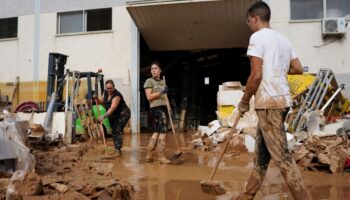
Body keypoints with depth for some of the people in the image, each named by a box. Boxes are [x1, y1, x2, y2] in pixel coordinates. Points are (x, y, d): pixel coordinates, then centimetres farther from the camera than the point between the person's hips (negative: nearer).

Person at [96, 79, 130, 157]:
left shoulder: (117, 95, -28)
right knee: (114, 132, 8)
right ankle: (117, 149, 17)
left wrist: (104, 116, -45)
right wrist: (97, 99, -11)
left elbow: (113, 108, -37)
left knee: (118, 130, -18)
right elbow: (102, 101, 11)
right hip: (113, 116, 8)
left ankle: (118, 150, -18)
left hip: (123, 114, -8)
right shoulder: (105, 92, -3)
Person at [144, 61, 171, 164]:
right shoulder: (149, 81, -2)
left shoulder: (163, 82, 19)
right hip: (156, 108, -7)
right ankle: (162, 157, 1)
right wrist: (160, 92, -18)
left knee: (156, 132, 9)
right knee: (162, 131, -7)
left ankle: (149, 155, 17)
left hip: (163, 107, 7)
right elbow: (149, 97, -11)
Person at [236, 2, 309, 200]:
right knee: (262, 151, 15)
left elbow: (256, 75, -16)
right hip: (281, 99, 9)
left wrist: (245, 101, -4)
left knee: (281, 155, -6)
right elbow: (298, 69, 16)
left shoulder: (258, 37, -9)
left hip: (269, 101, -9)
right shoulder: (283, 39, 16)